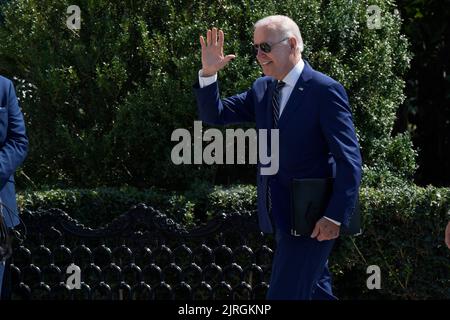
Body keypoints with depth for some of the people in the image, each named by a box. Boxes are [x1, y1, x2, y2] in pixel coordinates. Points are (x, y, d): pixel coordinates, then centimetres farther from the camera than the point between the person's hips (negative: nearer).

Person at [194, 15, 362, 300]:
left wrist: (336, 216, -22)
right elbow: (214, 116, 10)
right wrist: (208, 73, -6)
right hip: (282, 217, 8)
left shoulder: (325, 91, -13)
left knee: (284, 294, -12)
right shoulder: (262, 89, 10)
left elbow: (349, 160, -16)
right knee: (315, 292, 18)